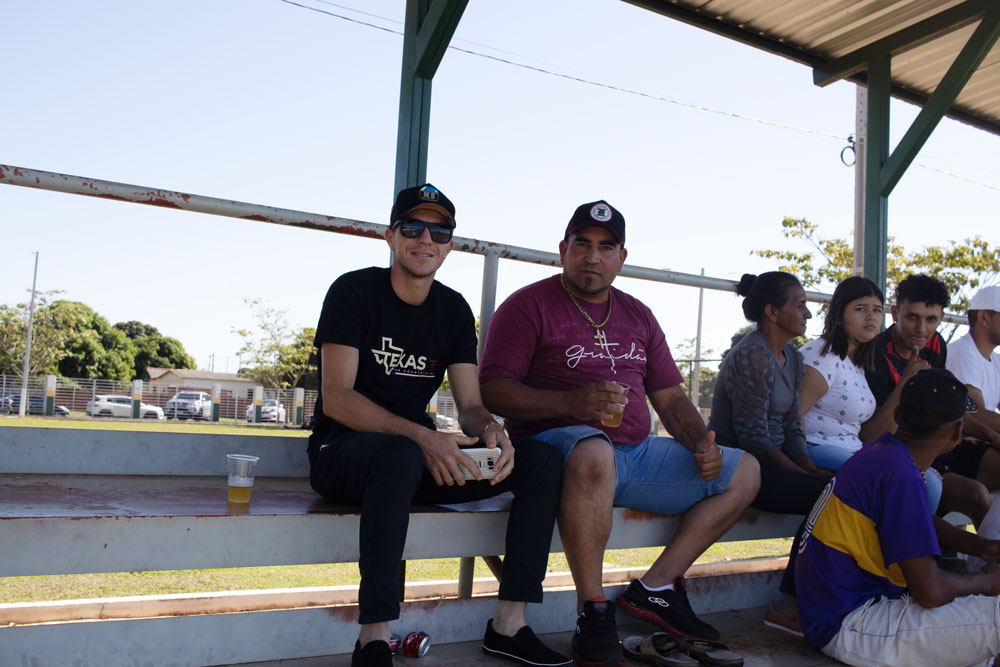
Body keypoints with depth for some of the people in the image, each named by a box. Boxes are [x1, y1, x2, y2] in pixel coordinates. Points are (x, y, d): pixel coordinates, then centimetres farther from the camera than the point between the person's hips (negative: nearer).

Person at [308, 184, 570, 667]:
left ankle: (509, 624, -9)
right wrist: (422, 438, -30)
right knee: (401, 454, -41)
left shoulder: (454, 310, 9)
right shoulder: (354, 291, -7)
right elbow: (336, 399, -17)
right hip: (342, 454, -5)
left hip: (422, 454, 6)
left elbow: (470, 406, 6)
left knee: (542, 459, -11)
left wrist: (491, 432, -19)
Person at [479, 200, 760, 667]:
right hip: (560, 443, -7)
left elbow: (669, 396, 19)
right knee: (594, 453, -41)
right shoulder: (529, 305, -1)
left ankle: (655, 588, 1)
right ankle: (592, 612, -25)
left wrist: (701, 445, 0)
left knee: (743, 471, 3)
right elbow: (493, 391, -11)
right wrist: (571, 403, -25)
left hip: (635, 452, 7)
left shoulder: (638, 316, 19)